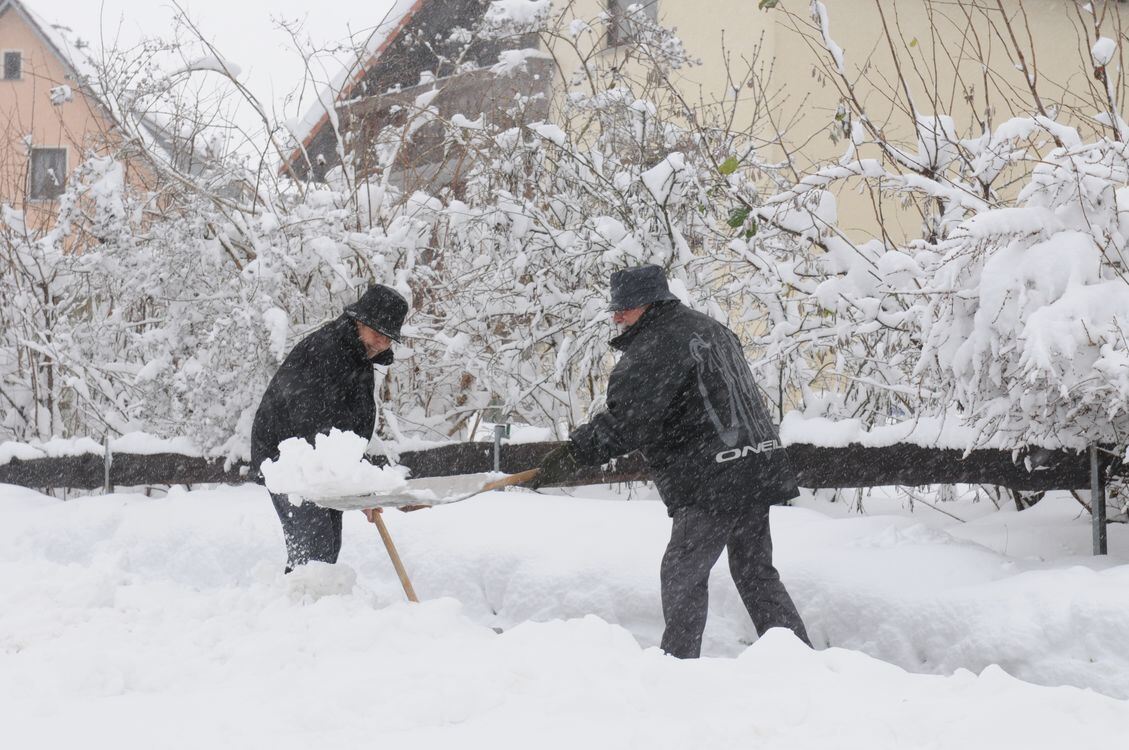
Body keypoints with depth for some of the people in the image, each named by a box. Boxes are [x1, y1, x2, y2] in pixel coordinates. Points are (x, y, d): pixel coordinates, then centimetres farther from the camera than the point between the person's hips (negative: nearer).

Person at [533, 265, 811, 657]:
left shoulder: (657, 345, -14)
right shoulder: (710, 328, 18)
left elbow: (627, 417, -21)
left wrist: (574, 454, -17)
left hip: (713, 481, -10)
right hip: (757, 473, 10)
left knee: (682, 573, -1)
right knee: (756, 574, 15)